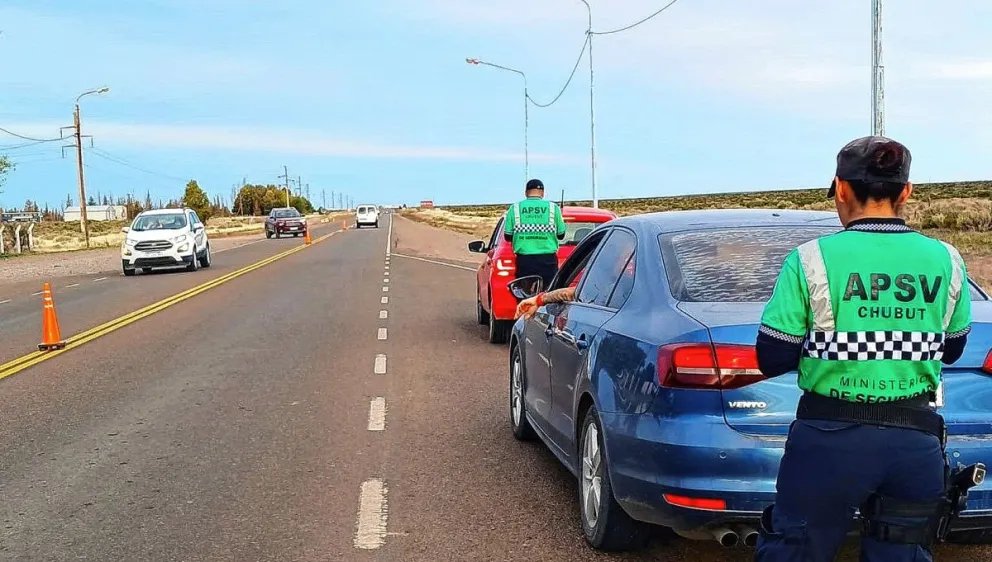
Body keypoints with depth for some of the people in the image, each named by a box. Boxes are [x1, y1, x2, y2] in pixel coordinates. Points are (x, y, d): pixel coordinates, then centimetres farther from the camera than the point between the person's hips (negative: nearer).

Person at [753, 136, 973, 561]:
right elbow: (950, 350, 14)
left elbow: (772, 360, -6)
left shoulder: (810, 260, -10)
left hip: (830, 436, -3)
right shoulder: (946, 262, 1)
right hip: (917, 440, 4)